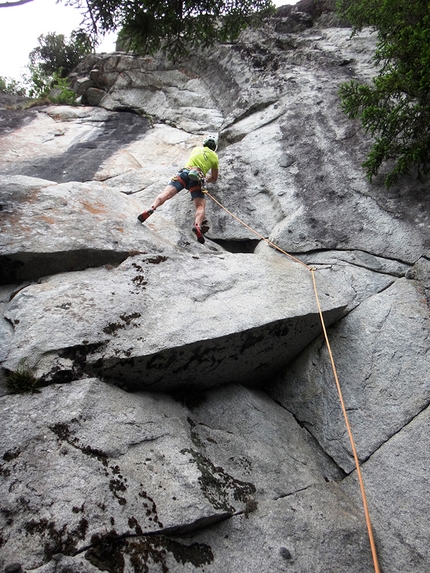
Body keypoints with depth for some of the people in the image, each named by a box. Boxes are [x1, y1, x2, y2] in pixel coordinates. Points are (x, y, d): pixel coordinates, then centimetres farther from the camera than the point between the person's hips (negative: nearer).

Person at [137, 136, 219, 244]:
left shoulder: (196, 149, 32)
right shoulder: (215, 156, 26)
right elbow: (214, 178, 31)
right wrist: (206, 180, 49)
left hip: (184, 172, 2)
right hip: (198, 178, -1)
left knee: (166, 193, -15)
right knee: (201, 206, -13)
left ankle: (151, 208, -42)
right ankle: (197, 225, -41)